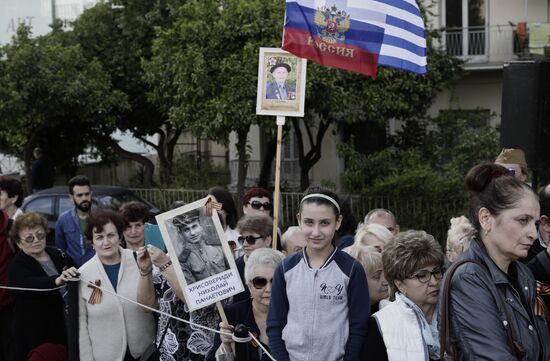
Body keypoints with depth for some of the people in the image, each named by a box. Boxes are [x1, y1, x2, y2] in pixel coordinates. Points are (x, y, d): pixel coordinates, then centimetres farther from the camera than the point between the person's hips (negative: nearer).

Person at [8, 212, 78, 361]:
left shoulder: (58, 254, 5)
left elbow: (77, 278, 20)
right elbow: (30, 285, -34)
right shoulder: (16, 266, -11)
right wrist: (57, 280, -50)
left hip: (66, 329, 5)